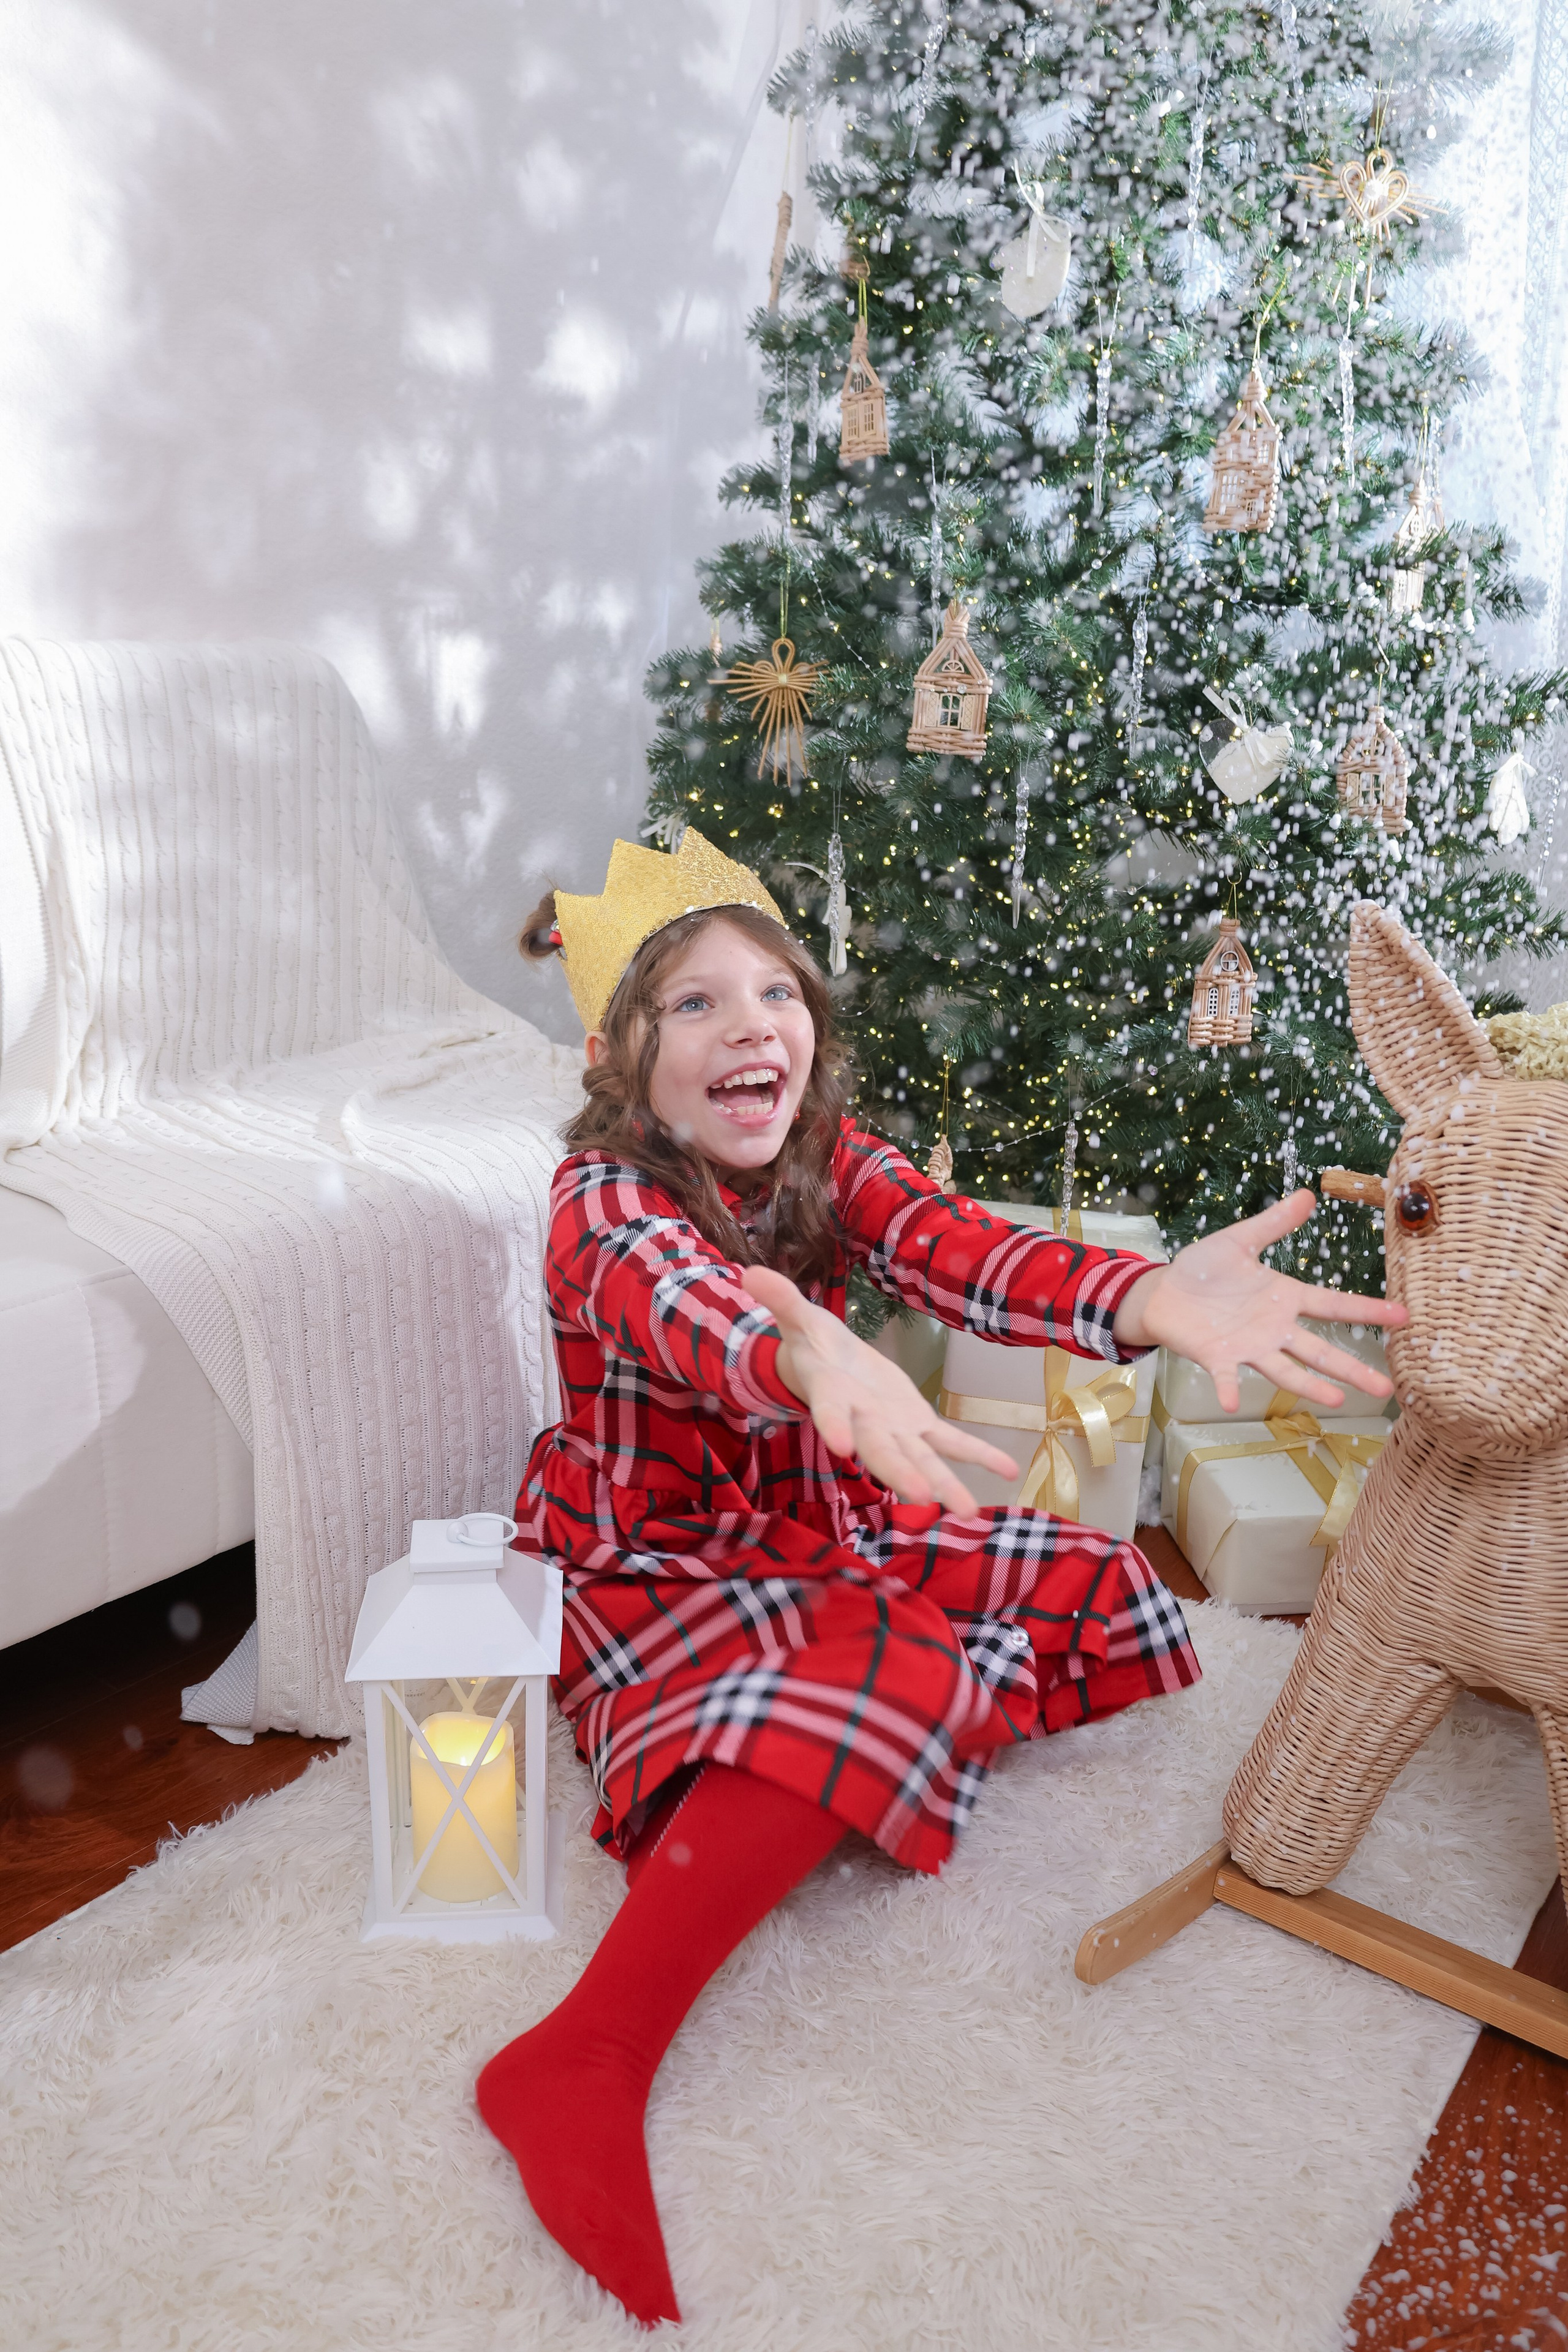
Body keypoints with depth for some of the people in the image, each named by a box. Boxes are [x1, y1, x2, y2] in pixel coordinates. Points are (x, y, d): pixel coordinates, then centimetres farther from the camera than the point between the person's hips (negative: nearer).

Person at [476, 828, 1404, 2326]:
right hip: (648, 1567, -6)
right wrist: (806, 1353, -73)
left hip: (818, 1527, 7)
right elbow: (675, 1298, -47)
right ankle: (583, 2063, -33)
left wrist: (1145, 1297, -51)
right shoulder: (603, 1196, -23)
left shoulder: (830, 1160, -7)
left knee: (1086, 1592, 2)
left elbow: (952, 1247, -28)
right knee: (849, 1686, -35)